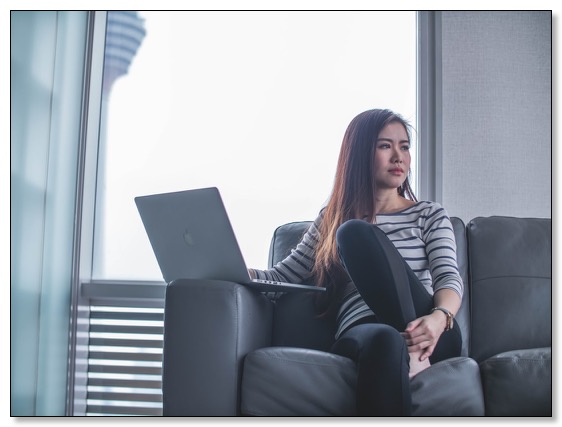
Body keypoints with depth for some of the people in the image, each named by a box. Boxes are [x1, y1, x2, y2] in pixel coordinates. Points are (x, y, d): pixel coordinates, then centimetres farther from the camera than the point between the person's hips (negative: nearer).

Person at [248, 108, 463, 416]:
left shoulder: (429, 215, 17)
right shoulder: (331, 219, 21)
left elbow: (449, 279, 3)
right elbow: (281, 276, 17)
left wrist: (438, 318, -23)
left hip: (430, 335, 0)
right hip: (361, 333, 0)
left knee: (355, 232, -22)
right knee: (385, 340, -40)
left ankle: (414, 353, -30)